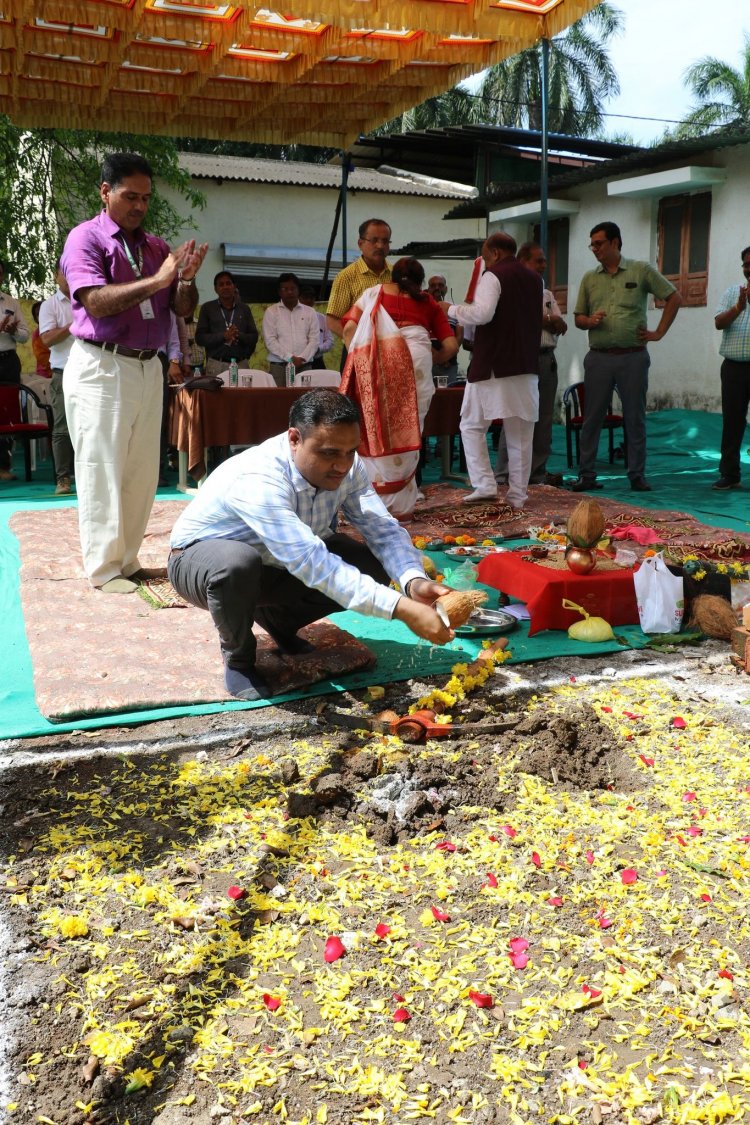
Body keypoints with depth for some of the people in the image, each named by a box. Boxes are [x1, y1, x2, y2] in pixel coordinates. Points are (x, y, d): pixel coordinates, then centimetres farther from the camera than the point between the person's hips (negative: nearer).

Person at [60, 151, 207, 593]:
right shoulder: (86, 238, -3)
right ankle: (104, 568, 5)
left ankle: (127, 557, 19)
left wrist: (186, 278, -11)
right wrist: (157, 280, -20)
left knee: (142, 471, 8)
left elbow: (183, 308, 11)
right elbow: (96, 302, -17)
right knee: (102, 470, -2)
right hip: (101, 368, -6)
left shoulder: (157, 246, 14)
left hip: (148, 368, 6)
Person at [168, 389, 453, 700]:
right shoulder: (259, 480, -38)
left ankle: (277, 619, 12)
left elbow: (384, 529, -21)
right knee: (237, 564, -41)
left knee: (372, 567, -14)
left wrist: (414, 581, -43)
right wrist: (402, 609, -52)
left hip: (275, 565, 6)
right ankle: (238, 657, -9)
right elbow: (313, 565, -46)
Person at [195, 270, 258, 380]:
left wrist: (238, 335, -10)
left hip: (241, 364, 2)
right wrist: (223, 336, -12)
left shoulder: (244, 309, 14)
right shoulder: (207, 308, 9)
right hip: (216, 365, -1)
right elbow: (199, 338, 1)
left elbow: (254, 337, 10)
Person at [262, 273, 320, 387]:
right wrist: (290, 358, -11)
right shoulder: (271, 312, 6)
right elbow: (270, 340, -2)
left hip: (304, 365, 1)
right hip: (279, 365, -1)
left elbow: (314, 339, 5)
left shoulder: (309, 312, 11)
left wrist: (302, 358, -10)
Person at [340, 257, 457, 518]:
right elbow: (451, 346, 15)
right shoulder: (428, 303, 23)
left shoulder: (374, 293, 24)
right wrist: (432, 359, 33)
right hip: (415, 363, 0)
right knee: (408, 433, 6)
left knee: (377, 431, 4)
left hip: (377, 365, 0)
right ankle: (402, 505, 6)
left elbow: (349, 329, 10)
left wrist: (359, 359, 19)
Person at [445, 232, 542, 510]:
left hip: (493, 366, -6)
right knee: (520, 434, 7)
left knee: (472, 426, 4)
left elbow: (482, 313, -23)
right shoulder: (535, 279, 14)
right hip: (526, 366, 6)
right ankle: (518, 495, 9)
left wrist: (453, 309, -8)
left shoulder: (492, 276, -9)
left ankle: (485, 485, -8)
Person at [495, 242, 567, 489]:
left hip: (547, 358, 7)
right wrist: (547, 319, -4)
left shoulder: (547, 295, 21)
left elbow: (561, 326, 12)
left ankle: (537, 472, 16)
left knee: (544, 419, 8)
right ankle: (504, 475, -4)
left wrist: (541, 318, -7)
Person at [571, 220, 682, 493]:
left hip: (633, 357, -2)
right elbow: (578, 318, 14)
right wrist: (590, 321, -9)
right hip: (598, 358, 2)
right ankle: (587, 475, 10)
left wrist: (659, 332, 1)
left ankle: (637, 476, 10)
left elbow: (674, 298, 7)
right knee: (592, 418, 3)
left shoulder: (641, 271, 3)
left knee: (635, 418, 3)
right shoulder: (589, 278, 11)